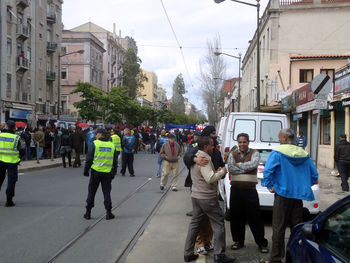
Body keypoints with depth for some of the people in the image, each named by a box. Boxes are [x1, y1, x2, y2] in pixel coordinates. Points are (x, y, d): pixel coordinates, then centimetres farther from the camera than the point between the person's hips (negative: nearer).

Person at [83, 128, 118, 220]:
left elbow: (89, 159, -6)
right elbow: (115, 161, 9)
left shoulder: (95, 144, -6)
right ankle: (108, 213, 7)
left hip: (95, 172, -2)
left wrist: (86, 171, 4)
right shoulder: (112, 145, 5)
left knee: (91, 192, 9)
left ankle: (88, 213, 14)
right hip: (107, 173, 2)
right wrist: (113, 173, 16)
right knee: (107, 192, 9)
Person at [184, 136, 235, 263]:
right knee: (219, 224, 1)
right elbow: (210, 179, -26)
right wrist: (222, 172, -11)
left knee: (194, 224, 14)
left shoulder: (195, 157, 13)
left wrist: (216, 172, 10)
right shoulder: (204, 159, -19)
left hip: (196, 196, 9)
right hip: (207, 198, -9)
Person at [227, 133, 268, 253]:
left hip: (250, 190, -3)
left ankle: (262, 243, 12)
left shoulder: (254, 153, 1)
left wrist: (238, 165, -10)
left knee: (255, 217, 0)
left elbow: (253, 164, -19)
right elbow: (231, 169, -9)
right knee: (236, 216, 9)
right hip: (236, 190, 3)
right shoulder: (233, 154, 7)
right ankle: (238, 241, 25)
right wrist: (247, 168, -12)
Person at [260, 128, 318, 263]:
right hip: (298, 196, 5)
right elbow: (314, 176, 11)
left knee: (278, 228, 1)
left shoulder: (277, 153, -9)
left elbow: (267, 171, -20)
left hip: (282, 194, -5)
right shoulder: (304, 155, 8)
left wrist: (270, 186, -7)